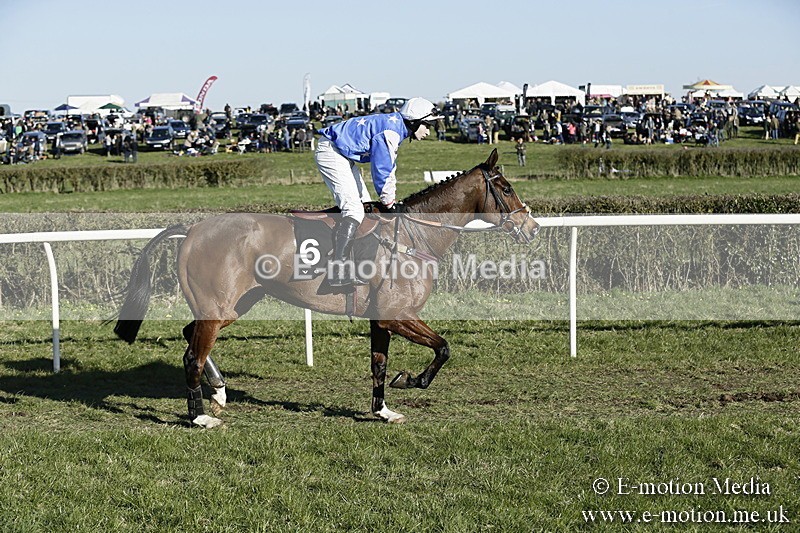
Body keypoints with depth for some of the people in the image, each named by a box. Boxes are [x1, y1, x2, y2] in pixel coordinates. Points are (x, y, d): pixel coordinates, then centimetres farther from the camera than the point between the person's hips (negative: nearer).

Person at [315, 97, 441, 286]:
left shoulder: (396, 127, 13)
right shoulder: (390, 132, -20)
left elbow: (389, 169, 22)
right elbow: (381, 171, -19)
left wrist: (392, 202, 21)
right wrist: (389, 204, -8)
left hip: (343, 155, 11)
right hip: (331, 151, -11)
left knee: (364, 205, 12)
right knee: (354, 209, -19)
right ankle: (339, 273, -26)